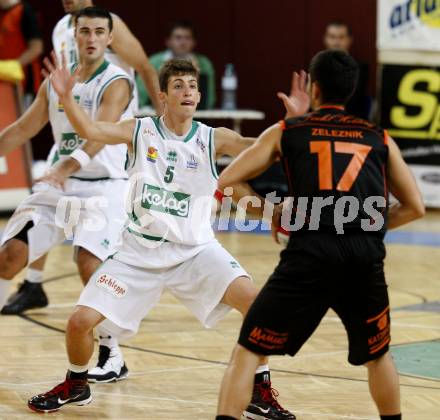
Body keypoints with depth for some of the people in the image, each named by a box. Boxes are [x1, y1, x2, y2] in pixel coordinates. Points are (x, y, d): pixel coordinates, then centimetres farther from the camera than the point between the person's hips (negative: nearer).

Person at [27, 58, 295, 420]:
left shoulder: (213, 139, -4)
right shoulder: (140, 132, -4)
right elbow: (89, 130, -18)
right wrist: (66, 96, -35)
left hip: (196, 250, 0)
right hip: (140, 250, 0)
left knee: (254, 302, -21)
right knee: (81, 321, -7)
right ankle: (75, 385, 25)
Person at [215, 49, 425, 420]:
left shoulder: (286, 131, 16)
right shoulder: (379, 138, 21)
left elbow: (227, 182, 14)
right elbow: (415, 207, 21)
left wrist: (271, 212, 25)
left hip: (310, 254, -2)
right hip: (367, 257, 3)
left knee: (248, 352, 6)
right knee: (377, 354, 28)